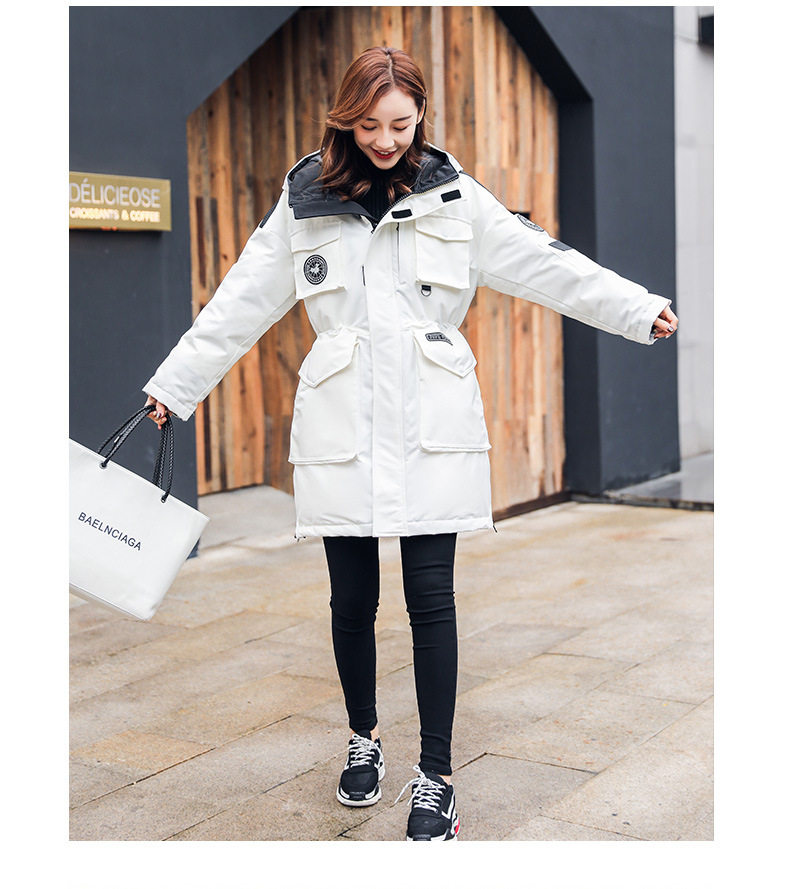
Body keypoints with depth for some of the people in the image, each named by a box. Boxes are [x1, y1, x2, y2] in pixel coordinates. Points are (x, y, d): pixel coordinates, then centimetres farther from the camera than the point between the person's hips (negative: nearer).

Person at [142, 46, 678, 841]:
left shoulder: (453, 195, 7)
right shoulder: (305, 203, 7)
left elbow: (544, 264, 4)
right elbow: (240, 304, 10)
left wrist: (642, 310, -3)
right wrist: (172, 386, 11)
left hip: (431, 426, -1)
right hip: (341, 430, 1)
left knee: (430, 599, -1)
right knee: (352, 598, 8)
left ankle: (435, 776, 10)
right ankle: (363, 739, 33)